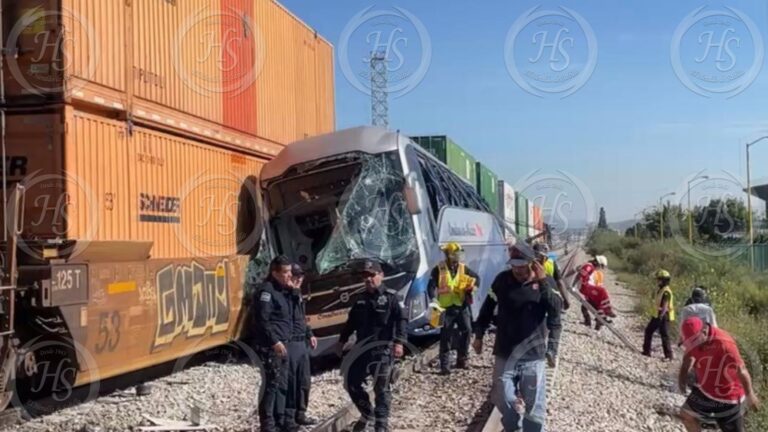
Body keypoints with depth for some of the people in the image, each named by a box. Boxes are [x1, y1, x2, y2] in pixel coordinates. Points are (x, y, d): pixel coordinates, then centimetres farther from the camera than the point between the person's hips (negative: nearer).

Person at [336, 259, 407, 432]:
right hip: (362, 348, 7)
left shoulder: (390, 296, -5)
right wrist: (342, 340, 24)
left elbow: (401, 320, -12)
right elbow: (352, 321, 24)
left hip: (383, 349, -7)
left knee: (381, 388, -2)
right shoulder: (361, 300, 15)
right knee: (351, 382, 9)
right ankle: (367, 414, 27)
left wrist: (399, 342, -22)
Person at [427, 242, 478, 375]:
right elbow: (431, 286, -7)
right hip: (446, 307, -4)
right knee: (446, 336, -1)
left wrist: (473, 286, 3)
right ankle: (444, 365, 4)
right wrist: (433, 299, -22)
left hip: (462, 306, 4)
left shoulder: (463, 268, 8)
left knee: (467, 330, 0)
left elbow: (475, 277, 23)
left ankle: (462, 359, 16)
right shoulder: (439, 269, -3)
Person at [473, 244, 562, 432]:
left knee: (534, 403, 0)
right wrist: (479, 335, 12)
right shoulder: (502, 279, -2)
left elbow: (557, 310, -19)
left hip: (533, 354, -2)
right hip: (505, 352, 2)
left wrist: (543, 283, -27)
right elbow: (488, 307, 10)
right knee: (502, 398, 10)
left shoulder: (546, 281, -6)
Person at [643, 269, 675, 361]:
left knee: (664, 336, -4)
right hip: (657, 315, 10)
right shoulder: (660, 290, 13)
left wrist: (661, 316, -31)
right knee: (648, 331, 11)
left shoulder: (666, 291, -17)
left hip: (664, 316, -10)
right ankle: (646, 351, 17)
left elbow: (665, 306, -24)